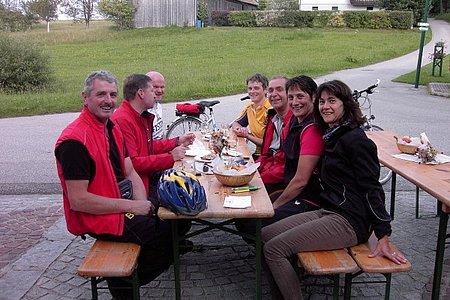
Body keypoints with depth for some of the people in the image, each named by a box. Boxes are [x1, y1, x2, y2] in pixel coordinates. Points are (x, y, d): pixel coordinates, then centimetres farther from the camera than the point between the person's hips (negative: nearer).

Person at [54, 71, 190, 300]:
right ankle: (124, 282, 9)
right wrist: (131, 206, -21)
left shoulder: (112, 128, 7)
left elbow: (130, 173, 9)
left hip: (119, 206, 9)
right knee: (172, 230, -12)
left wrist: (142, 203, -10)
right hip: (96, 219, -9)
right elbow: (78, 201, -24)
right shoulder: (74, 140, -22)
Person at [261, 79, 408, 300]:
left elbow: (372, 189, -16)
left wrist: (383, 239, -18)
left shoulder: (355, 139, -14)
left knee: (274, 249, -17)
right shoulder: (332, 137, 14)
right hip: (329, 211, 9)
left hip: (349, 221, -9)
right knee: (265, 235, 3)